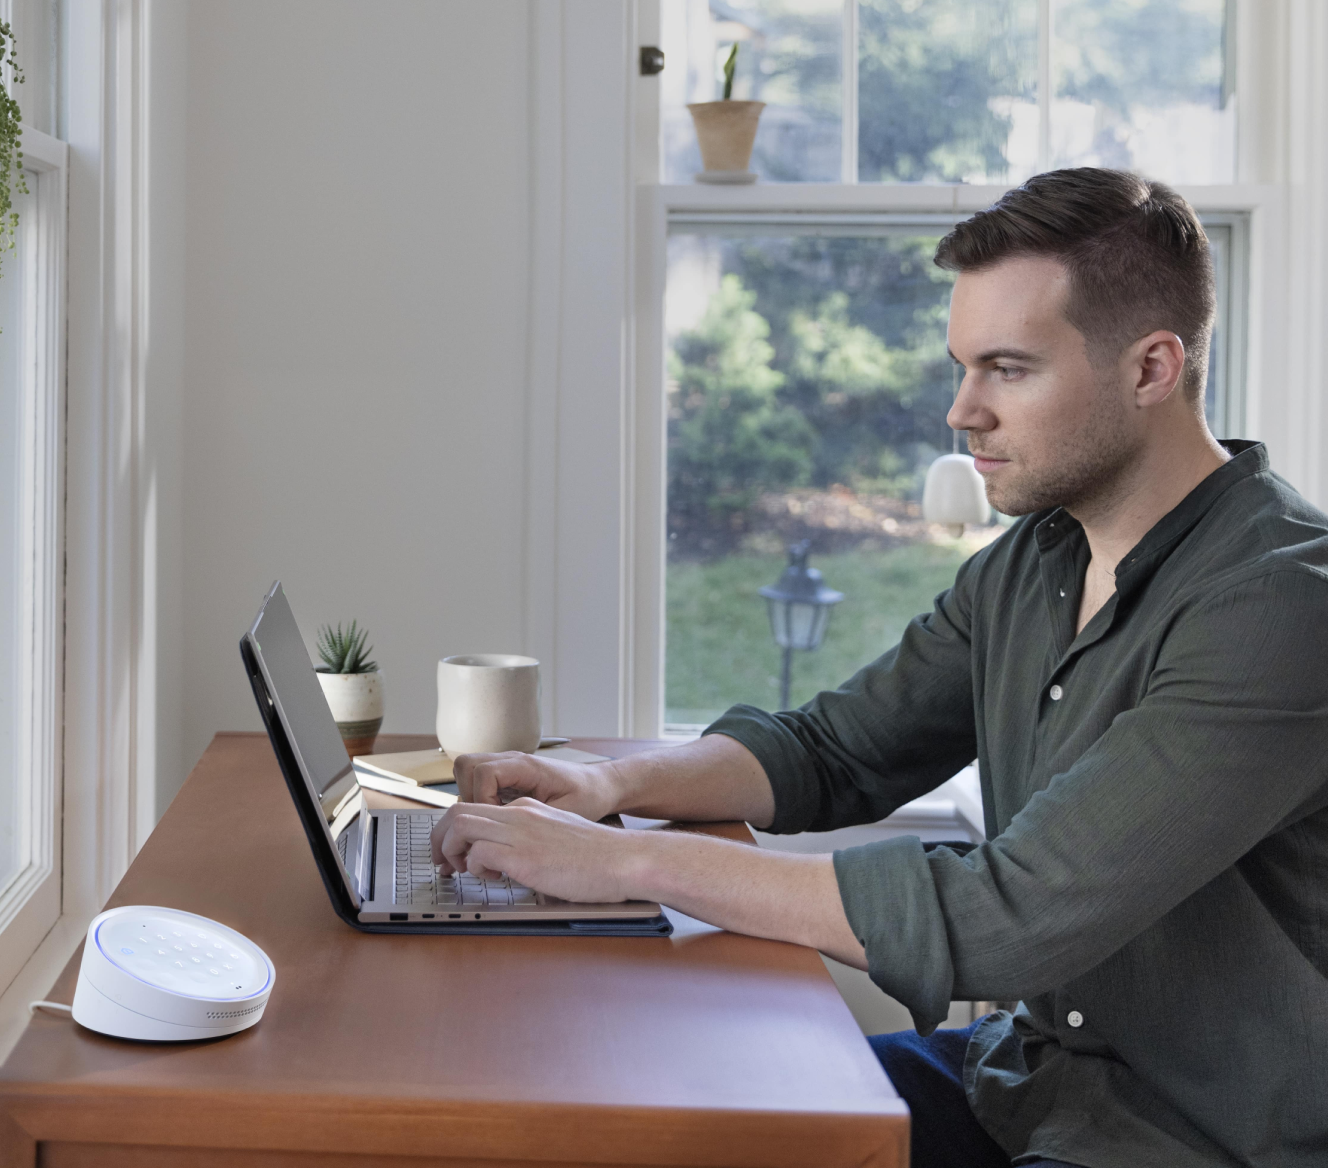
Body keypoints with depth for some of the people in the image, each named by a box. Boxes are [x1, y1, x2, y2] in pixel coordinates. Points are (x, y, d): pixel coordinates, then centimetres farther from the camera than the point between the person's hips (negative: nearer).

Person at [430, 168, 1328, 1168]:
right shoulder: (1030, 565, 5)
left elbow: (1010, 917, -30)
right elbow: (830, 751, 13)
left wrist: (627, 862, -27)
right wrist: (612, 784, -7)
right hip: (1033, 1076, 8)